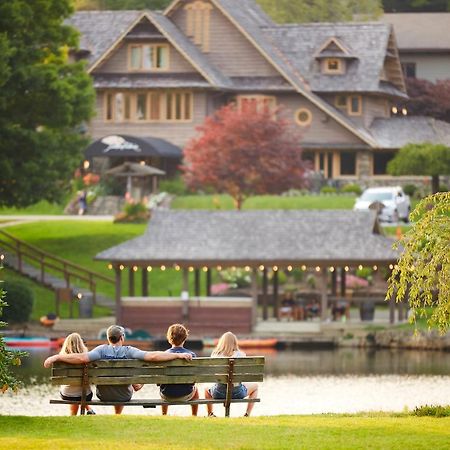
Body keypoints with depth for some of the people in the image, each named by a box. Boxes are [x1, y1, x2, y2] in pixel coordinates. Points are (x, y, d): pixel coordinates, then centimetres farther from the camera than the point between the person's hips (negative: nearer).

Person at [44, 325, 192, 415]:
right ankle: (118, 416, 54)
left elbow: (81, 358, -34)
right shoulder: (128, 351, -21)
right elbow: (152, 356, -29)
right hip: (124, 396, -1)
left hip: (103, 395, 1)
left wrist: (55, 357, -29)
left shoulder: (102, 350, -20)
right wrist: (178, 355, -23)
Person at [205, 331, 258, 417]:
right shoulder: (240, 354, -7)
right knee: (255, 386, 32)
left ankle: (210, 414, 31)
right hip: (236, 392, -2)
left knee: (207, 390, 39)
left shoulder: (215, 354, -2)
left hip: (219, 393, 2)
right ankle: (247, 414, 24)